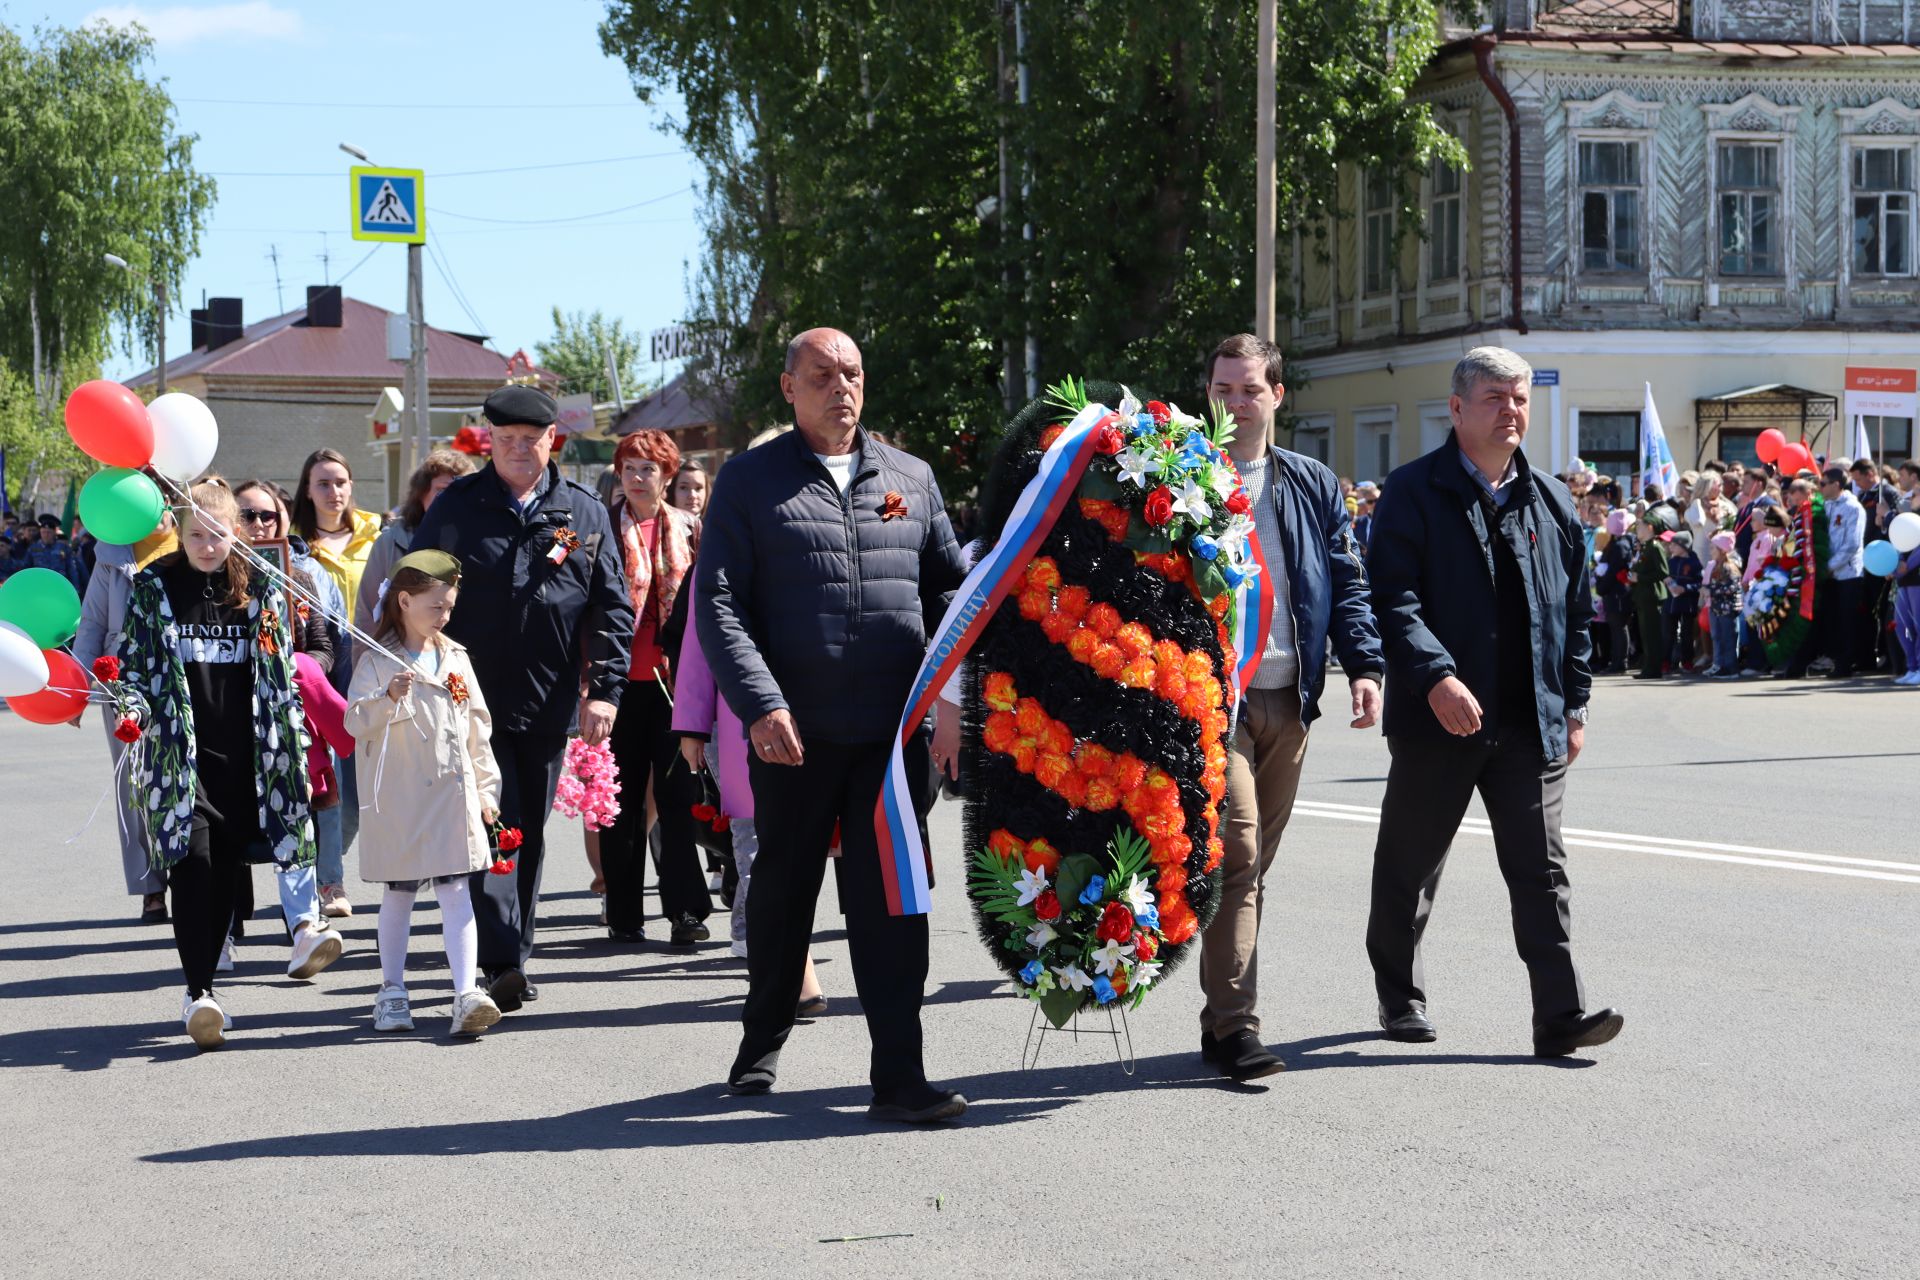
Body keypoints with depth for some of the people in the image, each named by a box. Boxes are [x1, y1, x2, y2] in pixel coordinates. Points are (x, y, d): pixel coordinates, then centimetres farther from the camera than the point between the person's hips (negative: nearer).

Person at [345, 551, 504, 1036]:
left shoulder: (456, 658, 11)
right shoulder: (377, 661, -3)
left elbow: (476, 727, 15)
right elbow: (355, 721, -12)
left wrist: (486, 786, 13)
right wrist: (389, 697, -29)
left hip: (454, 796, 3)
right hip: (399, 800, -3)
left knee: (456, 893, -5)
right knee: (399, 895, 10)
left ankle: (467, 992, -13)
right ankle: (392, 991, 21)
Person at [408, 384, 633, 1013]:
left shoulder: (584, 512, 7)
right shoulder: (456, 507, 3)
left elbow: (613, 608, 7)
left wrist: (605, 689, -1)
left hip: (549, 707, 3)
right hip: (474, 702, -2)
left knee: (530, 836, 10)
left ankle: (513, 959, 20)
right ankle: (503, 965, -15)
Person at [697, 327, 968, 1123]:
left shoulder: (911, 479, 13)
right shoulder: (750, 482, 3)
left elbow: (949, 585, 16)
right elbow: (719, 604, -4)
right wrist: (760, 704, -16)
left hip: (893, 729, 2)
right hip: (793, 730, -1)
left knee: (890, 897, -1)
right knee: (783, 887, 12)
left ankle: (898, 1074, 0)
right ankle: (763, 1042, 32)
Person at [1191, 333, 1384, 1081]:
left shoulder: (1313, 488, 13)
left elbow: (1347, 584, 14)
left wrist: (1364, 666, 0)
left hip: (1287, 699, 5)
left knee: (1255, 863, 9)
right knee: (1236, 851, -15)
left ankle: (1228, 1017, 18)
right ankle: (1232, 1024, -12)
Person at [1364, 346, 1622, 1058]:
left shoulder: (1550, 503, 13)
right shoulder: (1415, 493, -3)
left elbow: (1575, 612, 16)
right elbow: (1393, 598, -13)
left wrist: (1574, 706, 11)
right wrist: (1435, 676, -26)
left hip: (1532, 724, 3)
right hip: (1438, 719, -3)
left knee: (1541, 868, -2)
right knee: (1410, 866, 9)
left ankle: (1561, 1016, -3)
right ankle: (1400, 999, 25)